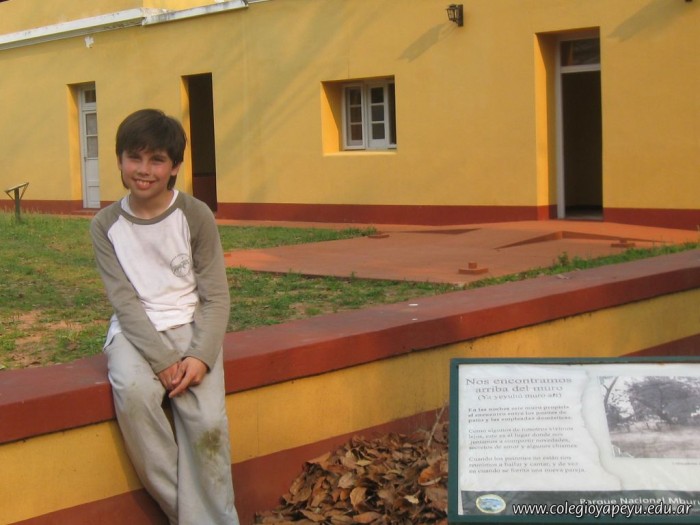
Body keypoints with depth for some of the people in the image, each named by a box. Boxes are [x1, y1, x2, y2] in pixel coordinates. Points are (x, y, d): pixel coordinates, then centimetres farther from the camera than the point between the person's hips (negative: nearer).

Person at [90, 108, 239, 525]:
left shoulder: (196, 216, -3)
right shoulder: (106, 226, 0)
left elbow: (216, 297, -2)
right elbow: (126, 302, -7)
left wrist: (200, 356, -18)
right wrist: (162, 360, -19)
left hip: (191, 326, 0)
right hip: (136, 331, 1)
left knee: (208, 422, -25)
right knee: (133, 393, -32)